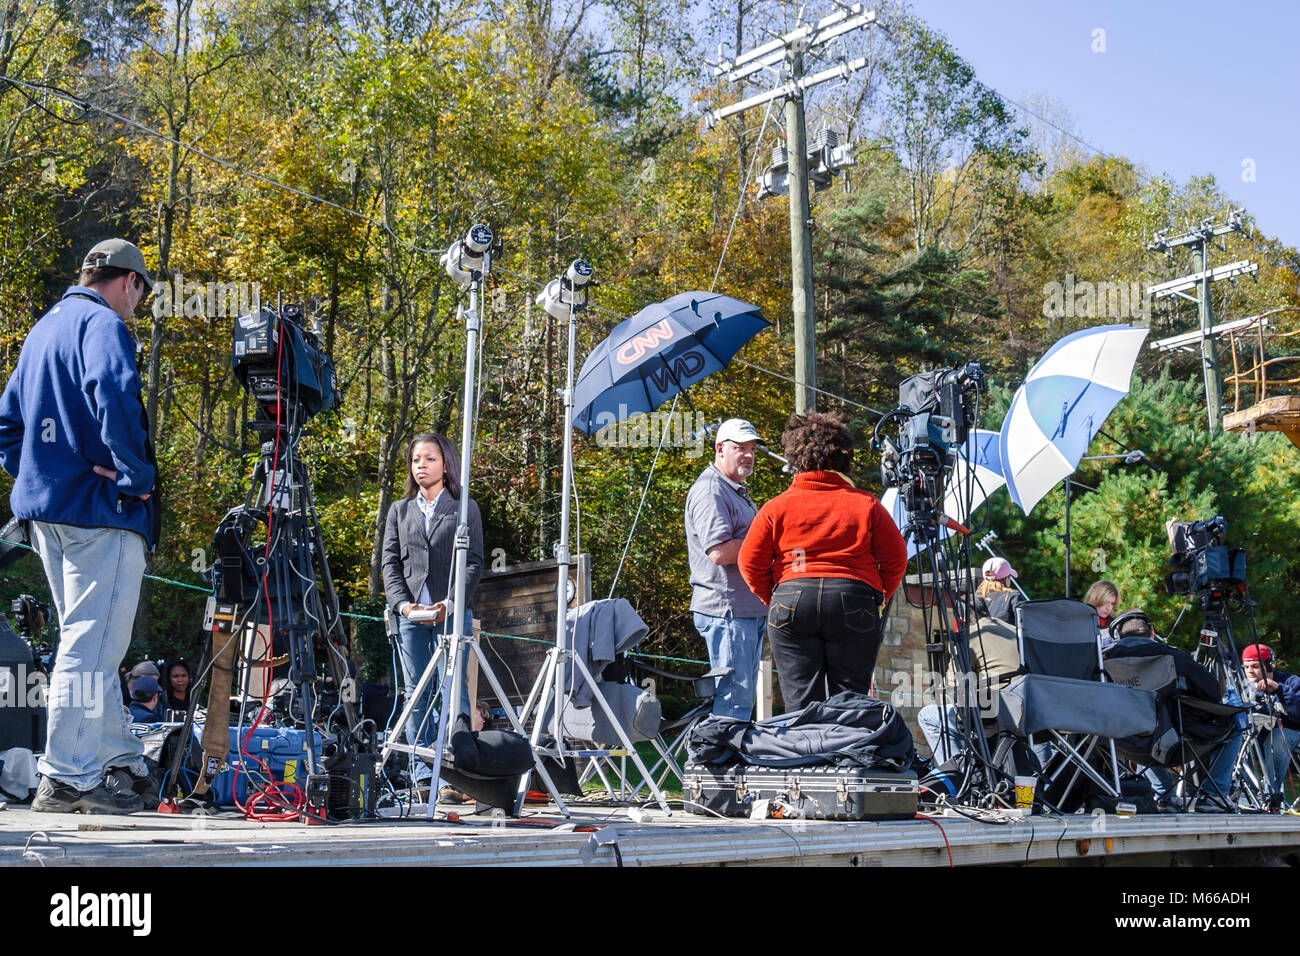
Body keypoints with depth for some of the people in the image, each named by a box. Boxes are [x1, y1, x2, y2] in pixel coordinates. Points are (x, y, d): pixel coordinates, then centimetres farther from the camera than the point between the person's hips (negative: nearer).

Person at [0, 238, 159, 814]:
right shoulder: (103, 324, -8)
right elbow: (114, 394, -26)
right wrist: (137, 475, -19)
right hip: (100, 508, -9)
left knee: (87, 642, 15)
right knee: (91, 644, -6)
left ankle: (121, 762, 22)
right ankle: (67, 779, -5)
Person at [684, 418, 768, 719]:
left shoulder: (736, 490, 22)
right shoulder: (709, 491, -12)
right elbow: (719, 551, -23)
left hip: (750, 611, 11)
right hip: (726, 611, -11)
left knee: (744, 697, 12)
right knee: (735, 697, -11)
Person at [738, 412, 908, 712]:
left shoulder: (776, 507, 5)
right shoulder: (866, 504, 5)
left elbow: (750, 563, 3)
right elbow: (896, 559, 4)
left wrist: (771, 598, 17)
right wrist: (878, 597, 17)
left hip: (790, 603, 0)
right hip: (855, 603, 0)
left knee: (800, 701, 4)